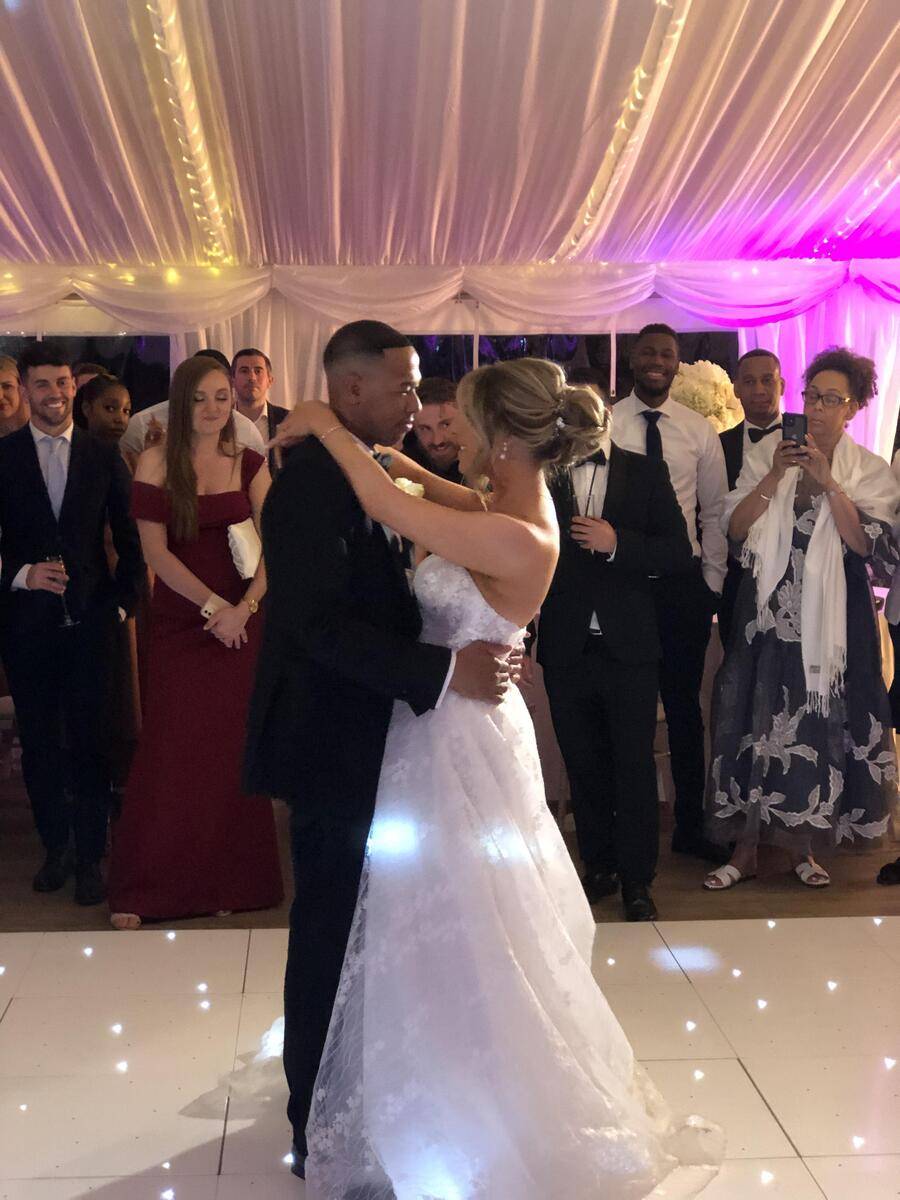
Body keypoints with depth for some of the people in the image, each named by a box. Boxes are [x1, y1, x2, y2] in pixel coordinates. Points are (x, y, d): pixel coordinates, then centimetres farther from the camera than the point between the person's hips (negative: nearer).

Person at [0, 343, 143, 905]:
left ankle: (91, 855, 14)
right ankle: (56, 845, 26)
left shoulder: (105, 457, 4)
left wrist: (123, 602, 0)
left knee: (90, 743, 2)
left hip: (90, 622, 0)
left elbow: (129, 539, 7)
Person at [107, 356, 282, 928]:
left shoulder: (250, 464, 6)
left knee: (233, 749, 4)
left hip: (241, 620, 2)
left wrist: (244, 606, -12)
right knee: (171, 752, -1)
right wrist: (213, 606, -13)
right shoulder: (157, 462, -2)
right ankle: (142, 889, 13)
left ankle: (232, 878, 19)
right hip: (179, 623, -2)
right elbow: (156, 551, -7)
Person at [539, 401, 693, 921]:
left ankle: (637, 879, 14)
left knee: (635, 765, 2)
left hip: (629, 645, -1)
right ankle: (599, 868, 25)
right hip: (565, 646, 1)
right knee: (584, 765, 10)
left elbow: (680, 552, -4)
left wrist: (617, 543, -14)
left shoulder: (646, 472, 4)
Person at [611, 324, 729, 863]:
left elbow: (715, 512, 8)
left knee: (684, 705, 10)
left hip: (684, 582, 2)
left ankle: (690, 825, 23)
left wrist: (712, 583, 3)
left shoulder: (699, 429, 5)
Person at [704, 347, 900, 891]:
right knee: (758, 720, 1)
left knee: (817, 723, 4)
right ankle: (746, 850, 11)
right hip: (768, 610, 0)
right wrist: (775, 477, -16)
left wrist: (829, 483, -18)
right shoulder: (767, 453, 4)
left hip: (833, 616, 0)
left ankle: (803, 846, 21)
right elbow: (736, 528, -4)